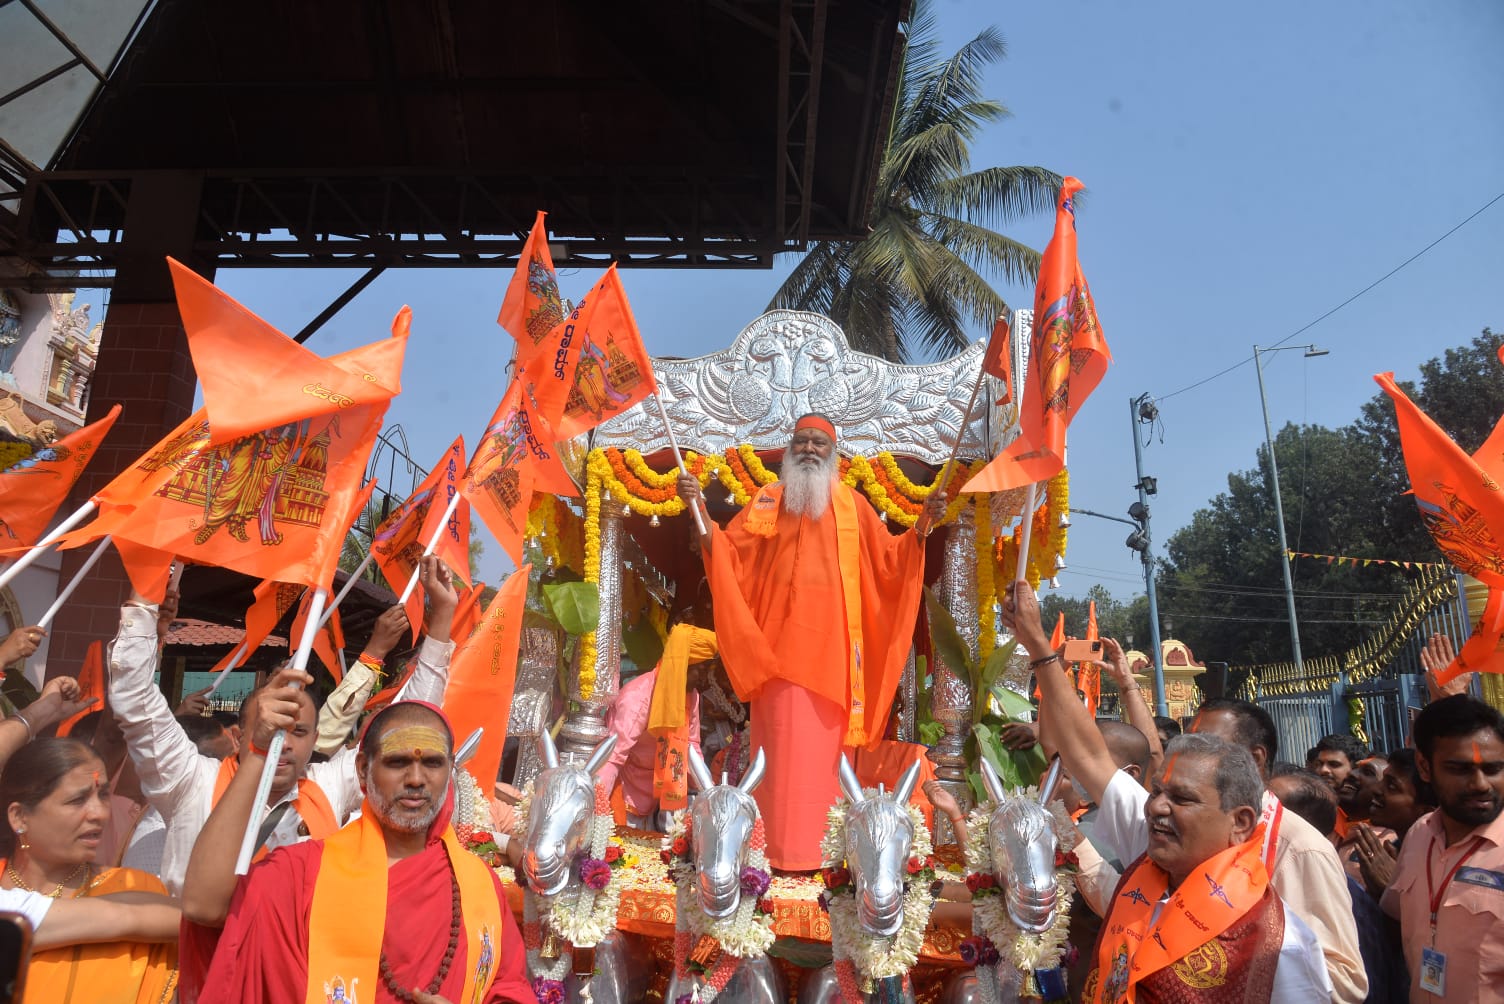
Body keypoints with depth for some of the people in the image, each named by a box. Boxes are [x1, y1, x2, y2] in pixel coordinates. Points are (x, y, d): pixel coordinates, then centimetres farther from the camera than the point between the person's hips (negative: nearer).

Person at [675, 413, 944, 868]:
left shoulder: (851, 504, 13)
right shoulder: (767, 500, 13)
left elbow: (889, 558, 10)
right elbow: (727, 553, 5)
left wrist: (923, 524, -5)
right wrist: (699, 508, -8)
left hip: (829, 639, 1)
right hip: (781, 637, 0)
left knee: (822, 742, 1)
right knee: (783, 741, -5)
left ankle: (812, 845, 9)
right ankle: (784, 848, 1)